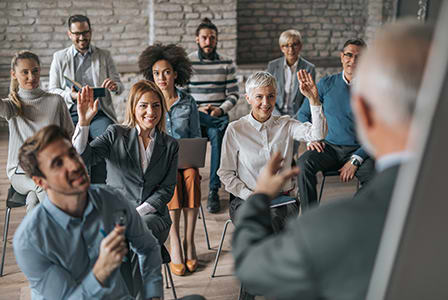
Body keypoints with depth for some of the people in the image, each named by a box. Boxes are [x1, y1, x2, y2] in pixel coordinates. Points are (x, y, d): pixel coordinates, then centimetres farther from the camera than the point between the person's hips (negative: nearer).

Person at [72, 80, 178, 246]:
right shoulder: (115, 135, 5)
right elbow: (82, 157, -10)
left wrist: (138, 213, -10)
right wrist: (84, 121, -25)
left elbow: (167, 189, 4)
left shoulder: (170, 145, 10)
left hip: (152, 215, 1)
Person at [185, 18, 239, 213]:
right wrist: (197, 109, -10)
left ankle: (213, 190, -30)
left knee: (217, 135, -34)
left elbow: (233, 94, 8)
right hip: (192, 115, -1)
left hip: (218, 115, 1)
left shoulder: (227, 64, 11)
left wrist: (221, 110, -11)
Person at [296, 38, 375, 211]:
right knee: (303, 164, -28)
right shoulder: (326, 84, 7)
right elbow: (303, 114, 15)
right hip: (329, 147, 2)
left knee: (375, 176, -31)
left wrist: (355, 161, -14)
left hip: (359, 149, -1)